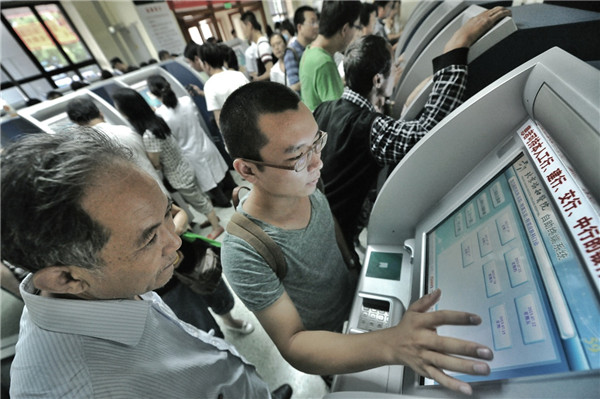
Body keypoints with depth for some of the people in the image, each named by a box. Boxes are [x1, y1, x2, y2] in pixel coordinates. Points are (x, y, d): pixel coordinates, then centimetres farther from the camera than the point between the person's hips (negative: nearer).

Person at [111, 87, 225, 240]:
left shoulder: (148, 135, -32)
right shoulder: (156, 119, -6)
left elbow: (156, 165, -16)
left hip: (179, 177, -8)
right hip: (184, 170, 8)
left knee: (199, 202, 12)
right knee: (199, 198, 25)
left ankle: (216, 227, 33)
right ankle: (213, 217, 46)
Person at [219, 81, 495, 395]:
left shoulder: (303, 185, -17)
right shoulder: (245, 253, -35)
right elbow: (292, 346, -30)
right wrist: (392, 345, -42)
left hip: (355, 295, 5)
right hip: (327, 341, -4)